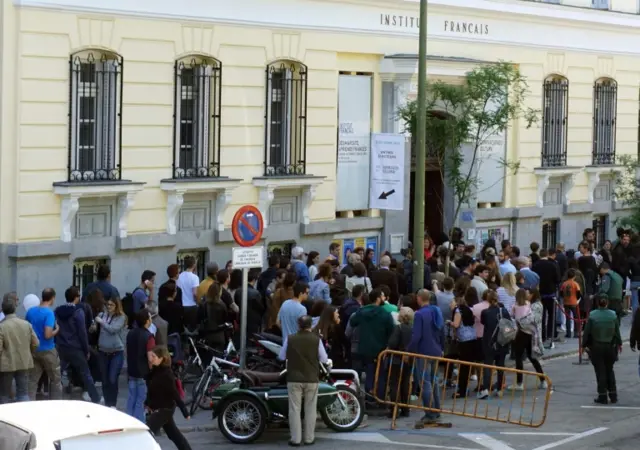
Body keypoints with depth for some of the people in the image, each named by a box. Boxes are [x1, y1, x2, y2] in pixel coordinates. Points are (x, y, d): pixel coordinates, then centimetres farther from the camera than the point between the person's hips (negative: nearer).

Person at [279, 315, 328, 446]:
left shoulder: (290, 339, -5)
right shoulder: (316, 339, -7)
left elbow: (282, 356, 7)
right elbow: (324, 359, 1)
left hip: (294, 379, 0)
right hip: (312, 379, 0)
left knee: (295, 409, 4)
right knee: (310, 409, 10)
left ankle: (295, 439, 3)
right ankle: (309, 438, 12)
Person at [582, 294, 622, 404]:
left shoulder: (592, 316, -13)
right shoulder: (613, 315, -7)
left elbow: (587, 332, -9)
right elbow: (617, 332, 2)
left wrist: (585, 344, 2)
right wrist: (619, 343, 15)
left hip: (596, 347, -2)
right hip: (610, 347, 2)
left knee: (600, 372, 5)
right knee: (610, 371, 16)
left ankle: (603, 396, 6)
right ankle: (613, 395, 17)